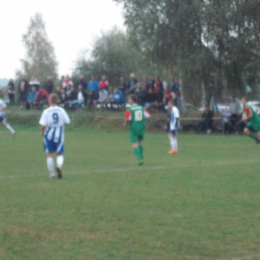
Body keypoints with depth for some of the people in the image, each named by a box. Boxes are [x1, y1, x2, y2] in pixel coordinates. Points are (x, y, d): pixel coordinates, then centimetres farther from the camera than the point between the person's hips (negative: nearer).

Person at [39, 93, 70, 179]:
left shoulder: (46, 112, -11)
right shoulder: (61, 111, -6)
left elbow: (43, 125, -16)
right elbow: (67, 122, -2)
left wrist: (42, 132, 4)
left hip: (49, 135, -1)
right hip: (59, 135, 1)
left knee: (50, 155, 11)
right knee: (60, 154, 9)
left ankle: (51, 173, 13)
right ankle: (59, 166, -21)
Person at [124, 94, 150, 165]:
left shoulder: (129, 109, -12)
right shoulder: (142, 108, 2)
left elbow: (127, 119, -16)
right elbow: (147, 115, -1)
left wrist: (125, 123, 5)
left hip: (134, 128, -5)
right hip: (142, 127, 5)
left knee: (135, 145, 0)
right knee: (140, 144, 21)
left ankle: (140, 159, -14)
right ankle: (141, 158, 19)